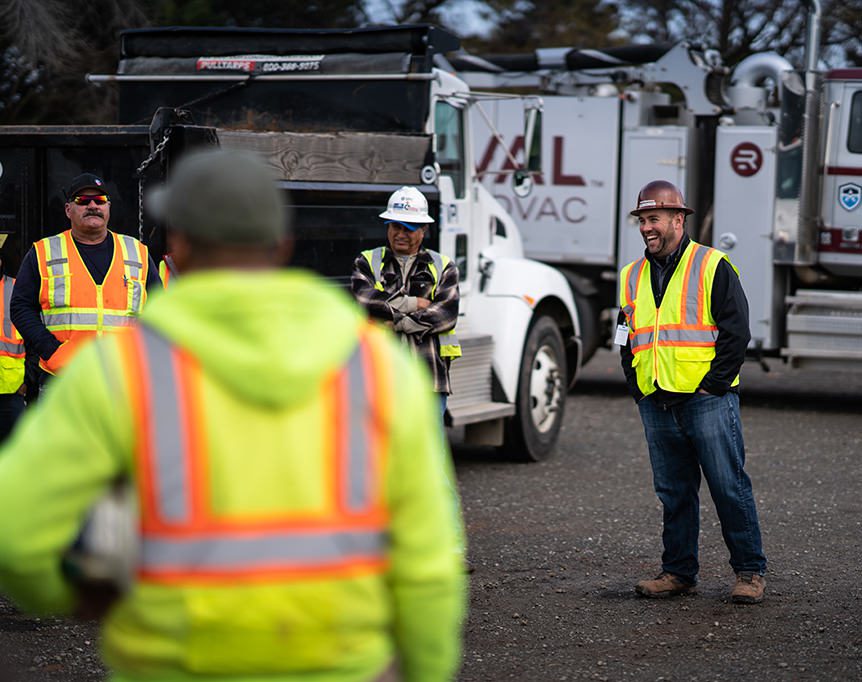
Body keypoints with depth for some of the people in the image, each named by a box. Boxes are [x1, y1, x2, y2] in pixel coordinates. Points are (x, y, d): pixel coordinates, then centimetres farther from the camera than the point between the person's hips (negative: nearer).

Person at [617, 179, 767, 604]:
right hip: (656, 405, 5)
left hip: (707, 399, -5)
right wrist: (637, 387, 9)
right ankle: (678, 571, 16)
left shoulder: (713, 266, -1)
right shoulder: (632, 277, 16)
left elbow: (736, 332, -5)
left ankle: (750, 572, 3)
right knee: (673, 492, 9)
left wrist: (713, 386, -9)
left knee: (729, 486, -4)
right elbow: (626, 340, 22)